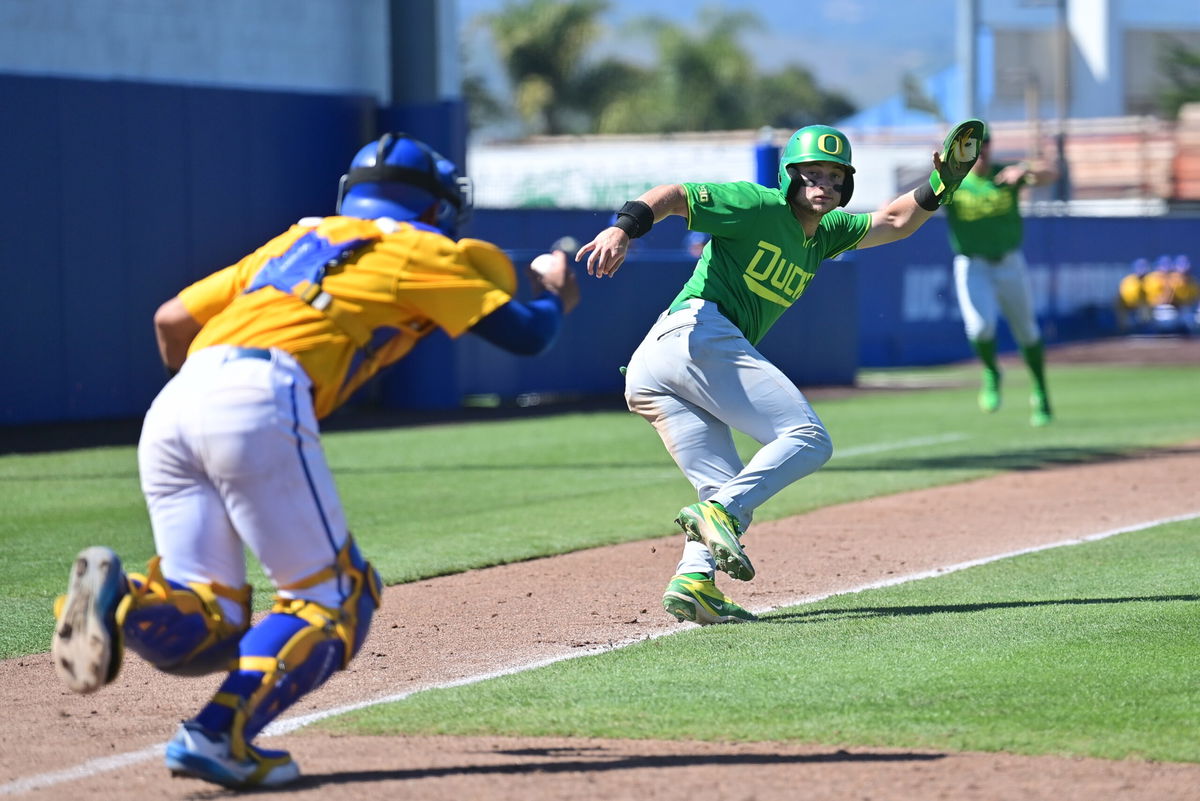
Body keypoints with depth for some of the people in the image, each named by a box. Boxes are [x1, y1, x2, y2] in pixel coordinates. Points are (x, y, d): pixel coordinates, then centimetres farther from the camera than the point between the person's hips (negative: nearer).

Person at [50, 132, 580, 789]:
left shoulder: (298, 239, 33)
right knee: (334, 599, 4)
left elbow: (171, 320, 26)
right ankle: (218, 736, -16)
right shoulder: (418, 252, 17)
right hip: (259, 403, -6)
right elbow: (525, 334, 15)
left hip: (171, 409, 6)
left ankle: (120, 602, -23)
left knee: (209, 630, 9)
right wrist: (554, 293, 37)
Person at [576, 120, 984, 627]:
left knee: (729, 490, 5)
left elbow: (893, 222, 28)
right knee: (809, 440, -14)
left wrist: (940, 185, 11)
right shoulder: (760, 207, 1)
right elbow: (673, 195, -7)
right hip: (698, 332, -10)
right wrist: (622, 228, -24)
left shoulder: (823, 235, 27)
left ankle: (694, 580, -14)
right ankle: (720, 513, -31)